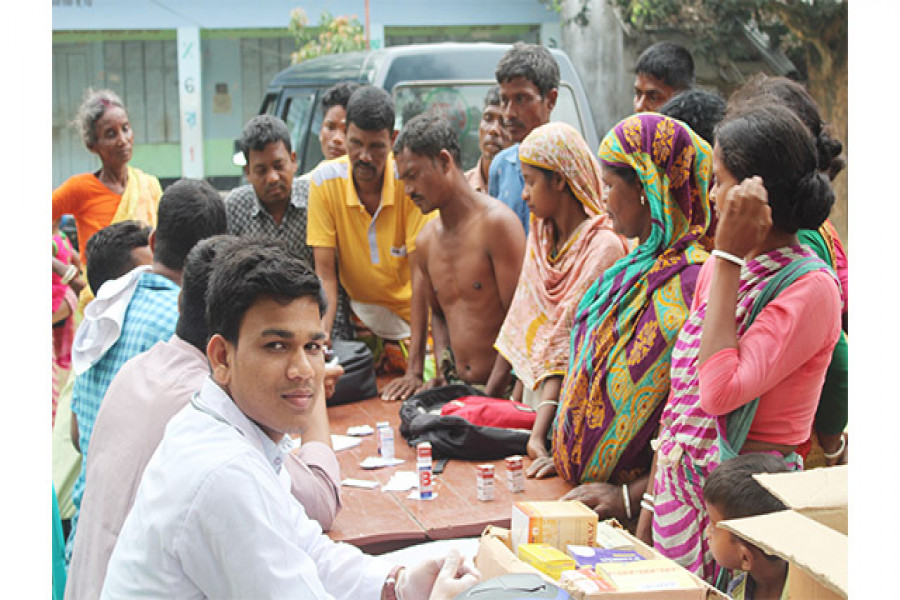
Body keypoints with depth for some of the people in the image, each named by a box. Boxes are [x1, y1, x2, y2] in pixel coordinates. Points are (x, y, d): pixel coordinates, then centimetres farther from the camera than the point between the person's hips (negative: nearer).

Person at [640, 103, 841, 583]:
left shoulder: (810, 288, -17)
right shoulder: (720, 267, 7)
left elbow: (721, 391, -28)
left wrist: (729, 258, -22)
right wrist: (651, 502, 12)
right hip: (681, 487, 7)